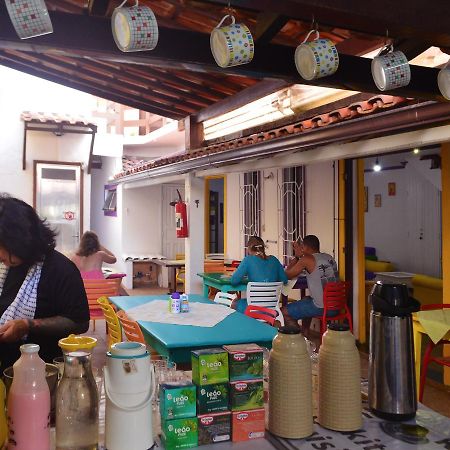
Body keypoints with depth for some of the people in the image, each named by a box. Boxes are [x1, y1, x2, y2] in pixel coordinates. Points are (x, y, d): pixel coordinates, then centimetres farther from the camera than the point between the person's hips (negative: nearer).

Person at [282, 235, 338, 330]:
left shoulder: (307, 259, -11)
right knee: (305, 300, 36)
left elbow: (287, 275, -2)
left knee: (284, 312, 2)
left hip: (321, 307, -8)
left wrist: (296, 256, 6)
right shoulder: (329, 257, 10)